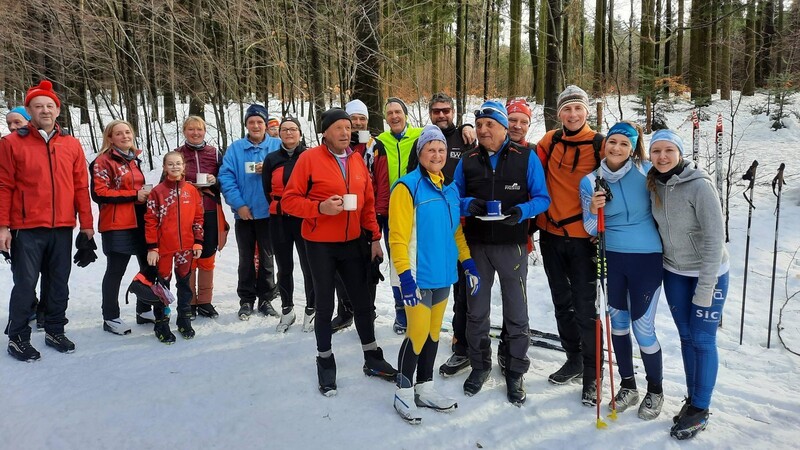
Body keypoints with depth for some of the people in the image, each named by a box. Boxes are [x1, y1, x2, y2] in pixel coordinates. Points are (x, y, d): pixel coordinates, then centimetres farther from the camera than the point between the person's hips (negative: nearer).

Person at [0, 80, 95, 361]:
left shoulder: (72, 145, 8)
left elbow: (81, 187, 8)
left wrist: (86, 223, 7)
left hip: (62, 228, 3)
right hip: (27, 229, -3)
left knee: (59, 284, 12)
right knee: (25, 285, 2)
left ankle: (55, 331, 26)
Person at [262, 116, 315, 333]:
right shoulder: (272, 159, 6)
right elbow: (267, 189, 14)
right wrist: (278, 206, 12)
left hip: (305, 219, -3)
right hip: (279, 221, 3)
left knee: (309, 266, 0)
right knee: (284, 268, 11)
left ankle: (311, 311, 15)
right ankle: (286, 310, 25)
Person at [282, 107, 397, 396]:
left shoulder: (357, 161, 6)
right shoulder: (309, 158, -9)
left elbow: (368, 203, 10)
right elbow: (289, 200, -11)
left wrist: (375, 237, 7)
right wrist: (321, 207, -24)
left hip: (352, 243, 4)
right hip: (320, 245, -4)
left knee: (362, 302, 12)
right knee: (325, 306, 7)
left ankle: (372, 358, 28)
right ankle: (325, 362, 24)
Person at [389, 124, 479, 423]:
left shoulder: (450, 188, 11)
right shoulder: (407, 187, -11)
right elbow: (398, 237, -15)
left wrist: (468, 263, 11)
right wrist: (405, 276, -20)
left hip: (443, 275, 7)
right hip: (418, 276, -7)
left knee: (434, 332, 13)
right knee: (418, 332, -4)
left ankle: (424, 389, 28)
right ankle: (403, 393, 14)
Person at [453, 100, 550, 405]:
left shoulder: (526, 158, -3)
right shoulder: (468, 160, 5)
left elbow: (542, 198, -3)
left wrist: (521, 212, -22)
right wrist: (469, 204, -14)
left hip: (512, 245, -2)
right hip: (476, 245, 3)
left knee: (516, 314, 8)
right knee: (476, 311, 13)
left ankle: (515, 373, 24)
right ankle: (480, 366, 32)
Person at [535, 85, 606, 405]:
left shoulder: (600, 144, -5)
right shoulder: (549, 141, 4)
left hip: (583, 238, -4)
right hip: (551, 235, 4)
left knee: (584, 308, 0)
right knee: (562, 304, 15)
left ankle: (592, 373, 15)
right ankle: (573, 359, 32)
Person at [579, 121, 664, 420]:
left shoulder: (647, 171, -9)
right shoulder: (590, 181, -1)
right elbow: (591, 230, -1)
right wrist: (593, 211, -20)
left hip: (646, 258, -3)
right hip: (610, 259, 3)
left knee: (642, 328, 1)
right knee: (617, 322, 14)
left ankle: (655, 391, 25)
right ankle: (628, 386, 33)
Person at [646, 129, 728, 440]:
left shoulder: (700, 185, -21)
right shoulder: (654, 185, -3)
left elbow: (714, 238, -20)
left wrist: (705, 288, -20)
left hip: (709, 273, -5)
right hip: (674, 273, 5)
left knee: (703, 340, 2)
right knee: (686, 337, 13)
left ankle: (700, 410, 16)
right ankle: (692, 398, 29)